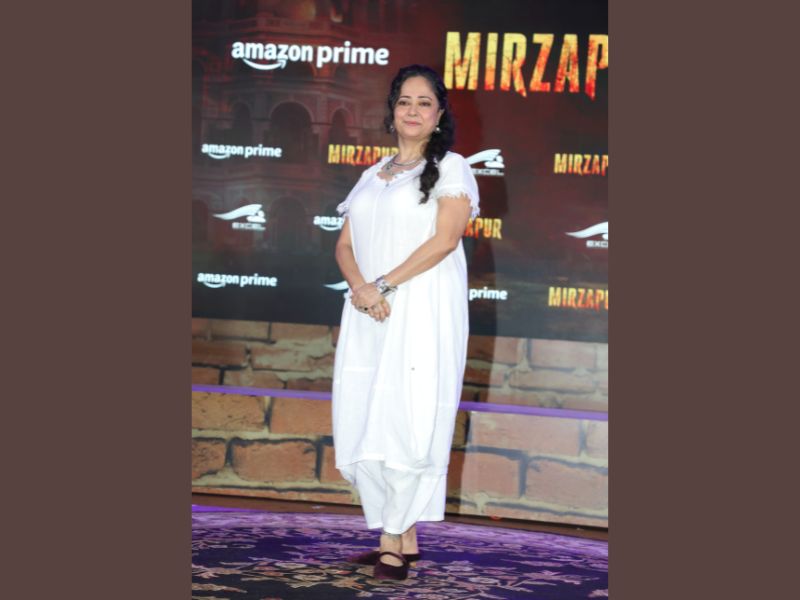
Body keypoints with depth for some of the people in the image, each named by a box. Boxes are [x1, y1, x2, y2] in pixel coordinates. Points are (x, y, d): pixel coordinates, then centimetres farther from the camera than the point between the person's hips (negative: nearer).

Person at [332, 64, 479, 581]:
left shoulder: (450, 167, 3)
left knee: (408, 419, -11)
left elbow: (445, 238, -10)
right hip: (370, 313, 6)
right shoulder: (373, 176, 21)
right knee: (363, 420, 1)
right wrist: (361, 287, -8)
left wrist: (386, 285, -15)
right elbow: (346, 245, 13)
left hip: (423, 311, -6)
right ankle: (405, 539, 7)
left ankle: (395, 540, -5)